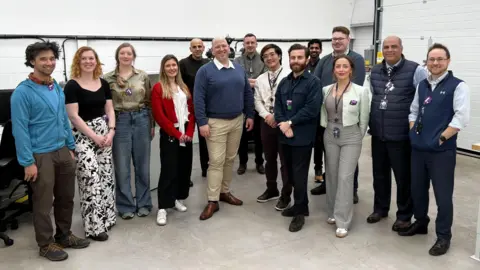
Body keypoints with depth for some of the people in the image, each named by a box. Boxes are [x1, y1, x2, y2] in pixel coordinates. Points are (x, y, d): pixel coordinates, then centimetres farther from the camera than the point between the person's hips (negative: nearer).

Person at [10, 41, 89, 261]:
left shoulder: (58, 89, 8)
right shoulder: (23, 92, -13)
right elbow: (19, 129, -15)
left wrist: (71, 148, 13)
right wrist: (28, 162, -16)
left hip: (62, 151, 7)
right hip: (41, 155, -7)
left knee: (66, 197, 17)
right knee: (43, 203, 7)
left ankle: (64, 235, 35)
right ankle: (46, 244, 24)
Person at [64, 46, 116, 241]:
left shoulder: (103, 84, 9)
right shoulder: (72, 86, -7)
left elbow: (109, 110, 10)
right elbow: (73, 116, -12)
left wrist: (111, 131, -5)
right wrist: (94, 136, -14)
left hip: (104, 133, 6)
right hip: (83, 136, -5)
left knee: (106, 176, 7)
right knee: (91, 178, -10)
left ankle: (106, 217, 20)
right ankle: (94, 226, -2)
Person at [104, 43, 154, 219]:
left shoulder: (143, 76, 6)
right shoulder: (108, 78, 1)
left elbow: (149, 102, 9)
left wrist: (152, 124, 7)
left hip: (141, 120, 1)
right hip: (120, 122, -1)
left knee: (142, 165, 9)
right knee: (122, 167, 5)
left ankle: (143, 203, 22)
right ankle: (126, 206, 18)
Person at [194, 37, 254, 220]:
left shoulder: (239, 69, 9)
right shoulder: (205, 71, -6)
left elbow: (248, 93, 13)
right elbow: (198, 98, -11)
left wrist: (250, 115, 9)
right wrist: (202, 122, -17)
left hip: (237, 121, 5)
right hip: (215, 123, -5)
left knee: (230, 159, 13)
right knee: (216, 162, -5)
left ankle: (225, 192, 27)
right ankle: (212, 201, 2)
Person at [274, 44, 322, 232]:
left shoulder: (313, 82, -6)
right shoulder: (284, 83, 14)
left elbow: (311, 109, -16)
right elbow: (278, 106, 7)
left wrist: (290, 123, -15)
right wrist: (283, 125, -11)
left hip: (302, 137, -6)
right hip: (285, 135, 6)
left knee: (299, 175, 0)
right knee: (290, 173, 13)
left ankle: (300, 212, 14)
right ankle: (299, 205, 30)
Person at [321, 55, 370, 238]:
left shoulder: (361, 91, -8)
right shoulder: (326, 90, 1)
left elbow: (364, 119, 0)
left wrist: (358, 137, 5)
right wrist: (326, 129, 10)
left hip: (351, 137, -4)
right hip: (330, 136, 4)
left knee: (345, 177, -6)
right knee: (331, 175, 11)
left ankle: (343, 221, 1)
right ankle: (332, 212, 27)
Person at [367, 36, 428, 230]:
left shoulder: (415, 71, -10)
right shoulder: (374, 71, 8)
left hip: (402, 135, -5)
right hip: (378, 134, 5)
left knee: (403, 177, 7)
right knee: (379, 174, 17)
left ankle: (404, 215, 24)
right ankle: (380, 208, 35)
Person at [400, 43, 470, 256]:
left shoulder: (458, 86, -7)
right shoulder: (422, 85, 12)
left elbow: (462, 118, -14)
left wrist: (441, 138, -15)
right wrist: (413, 133, 7)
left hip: (442, 151, -6)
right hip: (418, 148, 6)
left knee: (443, 195, 4)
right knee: (417, 189, 17)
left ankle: (443, 237, 20)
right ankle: (420, 223, 38)